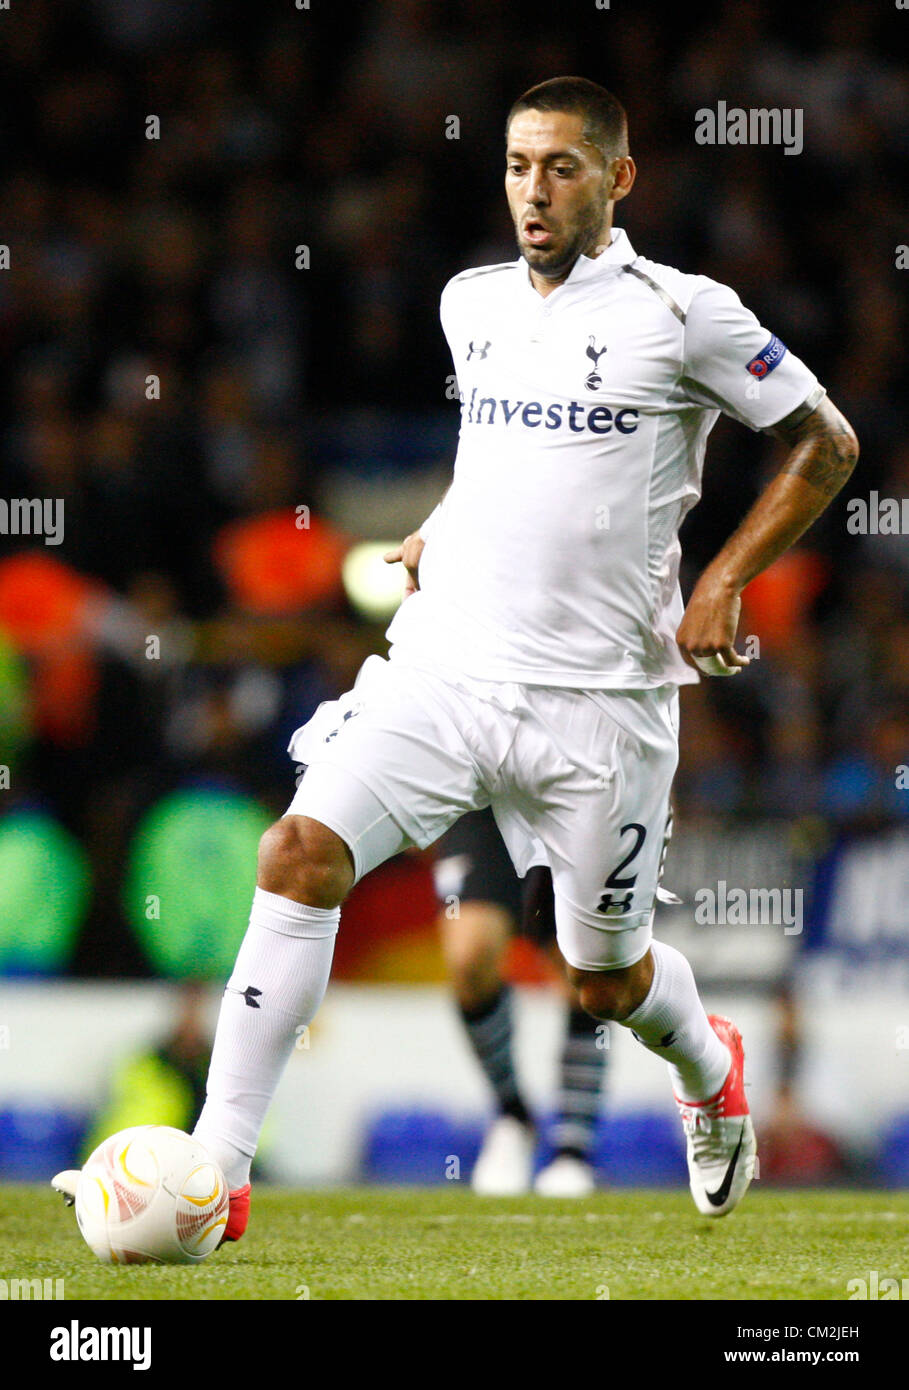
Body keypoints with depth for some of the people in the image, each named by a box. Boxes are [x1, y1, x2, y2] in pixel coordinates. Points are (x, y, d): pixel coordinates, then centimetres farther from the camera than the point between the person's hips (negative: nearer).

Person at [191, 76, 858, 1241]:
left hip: (597, 696, -3)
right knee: (300, 851, -19)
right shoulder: (471, 305, 11)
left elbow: (824, 445, 2)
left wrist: (723, 583, -5)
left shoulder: (681, 314, -5)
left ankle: (710, 1071, 45)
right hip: (443, 661, 4)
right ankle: (216, 1170, -19)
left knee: (605, 980, 7)